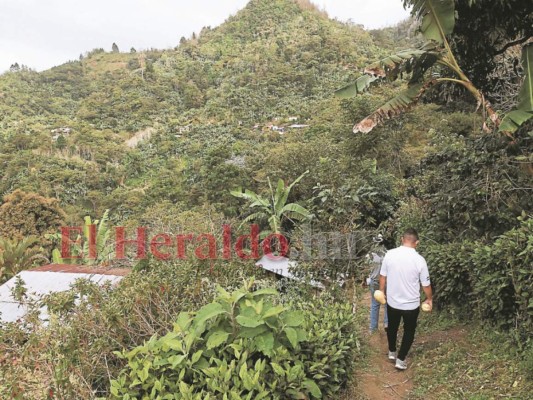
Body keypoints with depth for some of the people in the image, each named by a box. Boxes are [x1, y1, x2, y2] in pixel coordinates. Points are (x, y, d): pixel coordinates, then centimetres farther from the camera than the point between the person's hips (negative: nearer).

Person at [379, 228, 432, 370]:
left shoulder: (390, 254, -12)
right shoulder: (419, 260, -18)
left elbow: (383, 276, -1)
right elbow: (426, 284, -8)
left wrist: (382, 291, 16)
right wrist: (429, 299, 10)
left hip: (392, 301, 2)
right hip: (411, 304, -2)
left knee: (392, 327, 24)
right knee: (409, 331, 18)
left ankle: (392, 352, 41)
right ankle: (401, 360, 21)